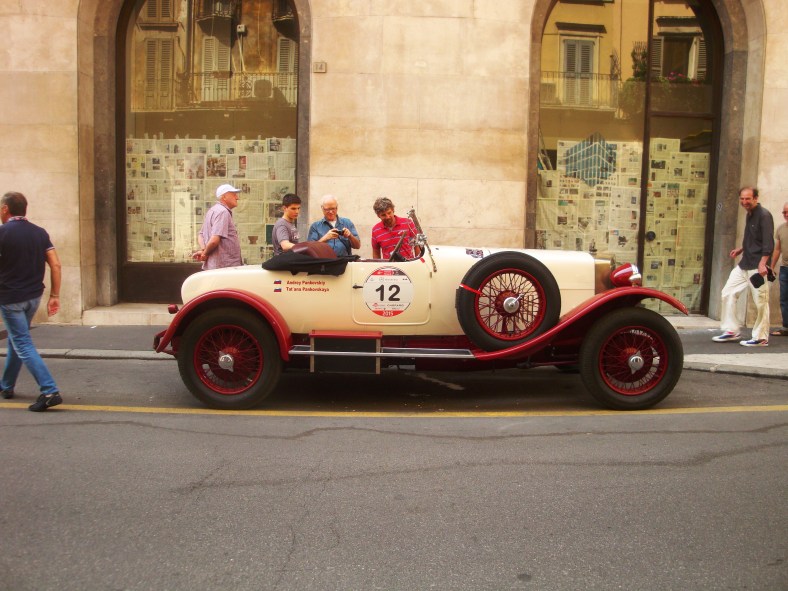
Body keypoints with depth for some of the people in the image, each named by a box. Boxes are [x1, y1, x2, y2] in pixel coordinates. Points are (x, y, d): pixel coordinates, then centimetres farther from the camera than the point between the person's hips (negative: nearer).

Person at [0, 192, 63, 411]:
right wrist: (55, 296, 4)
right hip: (34, 296, 7)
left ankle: (49, 391, -15)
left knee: (23, 345, -4)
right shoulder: (40, 233, 4)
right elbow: (55, 265, 0)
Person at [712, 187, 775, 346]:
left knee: (760, 301, -3)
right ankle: (731, 331, 15)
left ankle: (761, 338, 6)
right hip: (744, 264, 9)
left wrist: (762, 263, -28)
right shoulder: (750, 215, 15)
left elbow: (768, 242, -20)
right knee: (728, 293, 8)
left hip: (757, 266, -9)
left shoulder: (764, 215, -12)